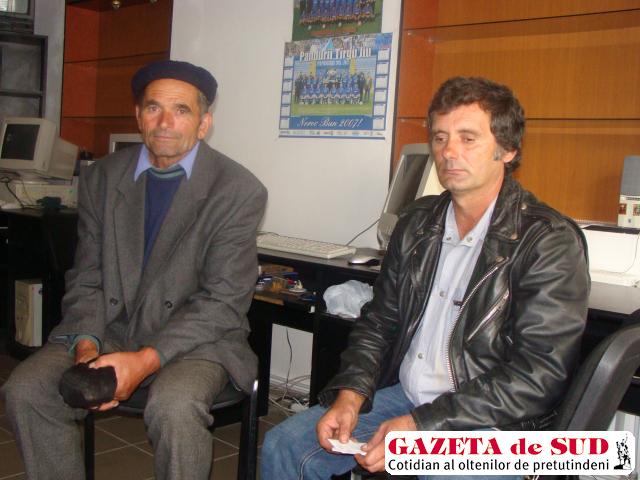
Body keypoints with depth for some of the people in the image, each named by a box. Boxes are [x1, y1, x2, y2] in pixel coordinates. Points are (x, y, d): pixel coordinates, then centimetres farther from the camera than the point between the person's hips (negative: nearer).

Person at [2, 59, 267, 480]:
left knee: (175, 408, -33)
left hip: (196, 339, -4)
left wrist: (145, 361, -23)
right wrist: (86, 345, -14)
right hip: (109, 329, 4)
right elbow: (87, 279, 6)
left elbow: (224, 302, -13)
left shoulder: (239, 191, -10)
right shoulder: (101, 178, 5)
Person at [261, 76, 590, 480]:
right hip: (403, 397, 6)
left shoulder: (551, 241, -12)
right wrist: (350, 396, -4)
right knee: (283, 445, -4)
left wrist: (420, 427, -21)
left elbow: (539, 376, -18)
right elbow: (378, 322, 14)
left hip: (494, 425, -5)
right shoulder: (418, 222, 10)